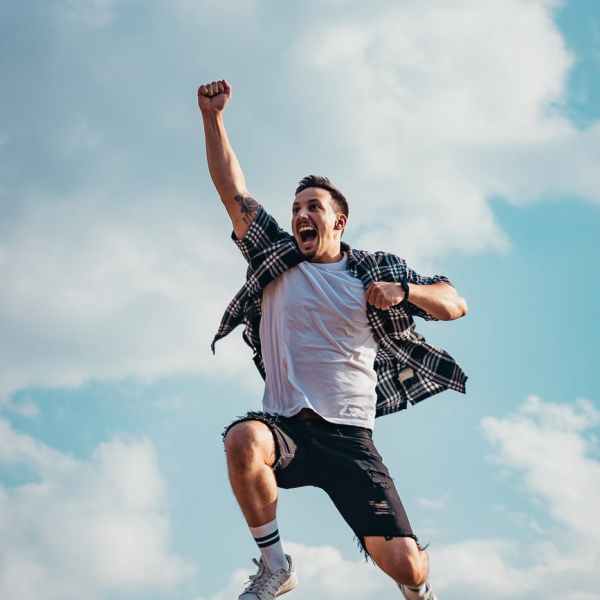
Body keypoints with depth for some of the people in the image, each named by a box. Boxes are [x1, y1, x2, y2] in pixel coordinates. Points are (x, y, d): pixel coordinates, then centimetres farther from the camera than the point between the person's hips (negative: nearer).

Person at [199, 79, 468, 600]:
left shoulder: (375, 270, 10)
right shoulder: (276, 257, 11)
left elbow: (455, 304, 9)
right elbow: (233, 191, 6)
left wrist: (403, 292, -10)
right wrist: (213, 117, -3)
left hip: (350, 438, 0)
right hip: (285, 425, 0)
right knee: (243, 441, -38)